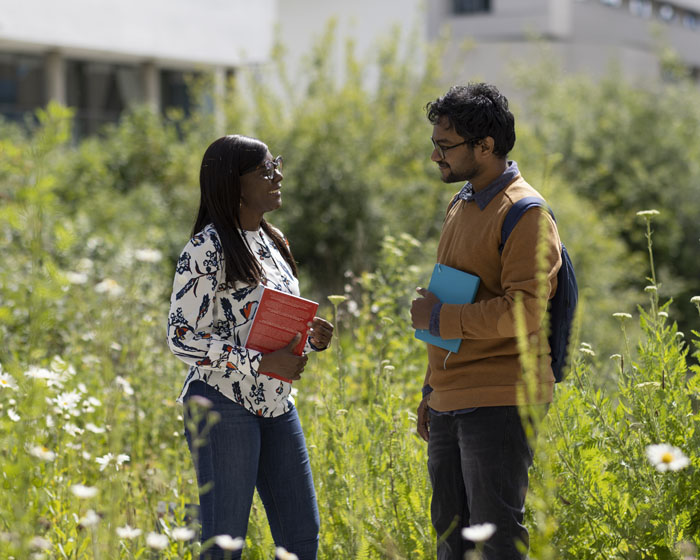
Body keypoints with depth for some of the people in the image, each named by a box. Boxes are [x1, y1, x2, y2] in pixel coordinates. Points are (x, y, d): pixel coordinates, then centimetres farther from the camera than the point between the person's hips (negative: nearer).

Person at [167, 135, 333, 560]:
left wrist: (310, 336, 0)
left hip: (276, 403, 8)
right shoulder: (207, 249, -13)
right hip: (224, 404, -8)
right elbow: (182, 337, -16)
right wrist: (260, 362, -22)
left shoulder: (274, 242, 13)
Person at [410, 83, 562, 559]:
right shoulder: (461, 205, 16)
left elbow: (525, 312, -22)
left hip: (499, 403, -9)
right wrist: (432, 389, 21)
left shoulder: (525, 214, -12)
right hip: (451, 404, 9)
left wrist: (439, 316, -12)